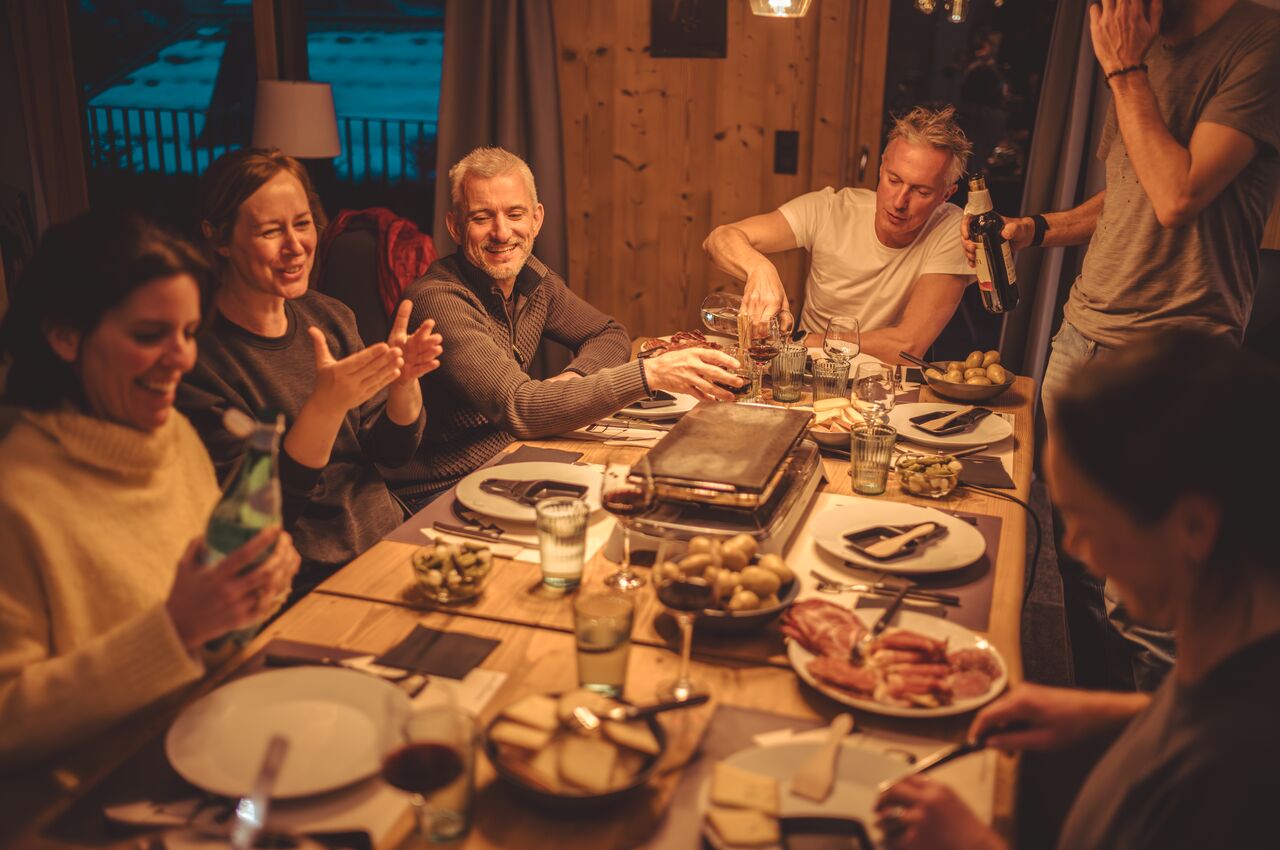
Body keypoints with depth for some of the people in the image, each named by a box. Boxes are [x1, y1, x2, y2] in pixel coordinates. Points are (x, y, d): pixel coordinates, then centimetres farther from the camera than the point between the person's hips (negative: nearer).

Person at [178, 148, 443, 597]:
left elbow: (392, 452, 8)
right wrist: (326, 405, -29)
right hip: (310, 587, -6)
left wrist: (404, 381, -13)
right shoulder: (198, 352, -12)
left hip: (392, 538, 6)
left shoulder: (330, 317, 7)